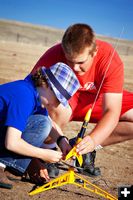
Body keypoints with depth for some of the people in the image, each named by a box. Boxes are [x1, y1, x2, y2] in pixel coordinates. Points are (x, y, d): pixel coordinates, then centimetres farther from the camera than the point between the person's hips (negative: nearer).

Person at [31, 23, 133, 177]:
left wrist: (93, 139, -52)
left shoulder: (110, 58, -30)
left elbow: (112, 111, -32)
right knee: (58, 110, -39)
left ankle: (86, 148, -6)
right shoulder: (53, 57, -31)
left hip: (96, 99, 3)